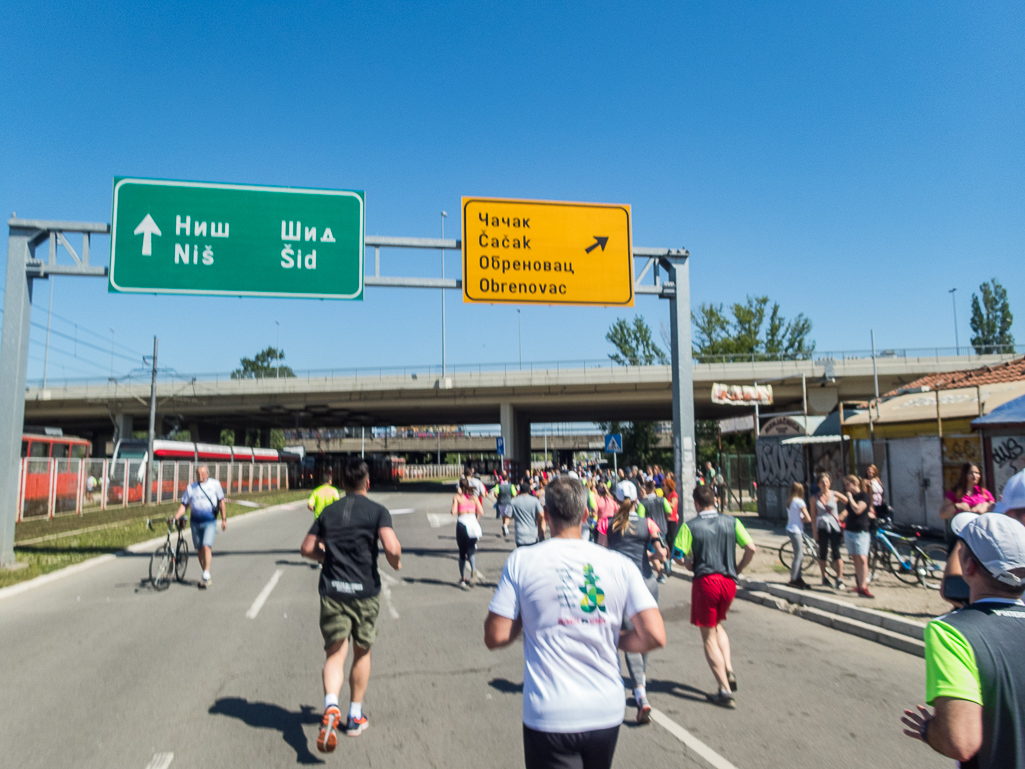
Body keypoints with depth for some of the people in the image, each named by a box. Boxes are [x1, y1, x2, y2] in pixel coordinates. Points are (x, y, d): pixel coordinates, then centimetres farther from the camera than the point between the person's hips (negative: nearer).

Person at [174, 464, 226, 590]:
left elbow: (221, 502, 7)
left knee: (206, 546, -17)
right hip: (195, 522, 3)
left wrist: (224, 519, 5)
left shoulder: (215, 484, 2)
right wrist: (176, 517, -11)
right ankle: (206, 577, 21)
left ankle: (206, 575, -12)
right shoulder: (190, 487, 6)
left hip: (210, 522, -3)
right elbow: (184, 505, 5)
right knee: (199, 549, 8)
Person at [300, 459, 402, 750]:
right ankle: (355, 717, 24)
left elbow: (307, 548, 12)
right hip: (365, 590, -2)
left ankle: (331, 706, -23)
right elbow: (392, 547, -18)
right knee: (362, 652, 15)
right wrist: (396, 563, 3)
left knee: (334, 653, 3)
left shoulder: (328, 511, 9)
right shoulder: (377, 511, -4)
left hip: (332, 590, 2)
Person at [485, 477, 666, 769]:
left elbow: (495, 637, -9)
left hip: (549, 715, -3)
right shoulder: (620, 565, -5)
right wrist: (614, 640, 10)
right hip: (607, 712, 4)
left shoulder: (521, 561, -9)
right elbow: (655, 636, -9)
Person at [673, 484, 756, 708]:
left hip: (705, 581, -4)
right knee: (718, 625, 28)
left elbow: (680, 556, -10)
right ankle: (729, 671, 11)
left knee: (709, 637, 6)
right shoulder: (731, 521, 3)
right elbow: (751, 548, -3)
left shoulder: (690, 526, -5)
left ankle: (725, 691, 2)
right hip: (729, 581, 4)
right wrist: (738, 569, 10)